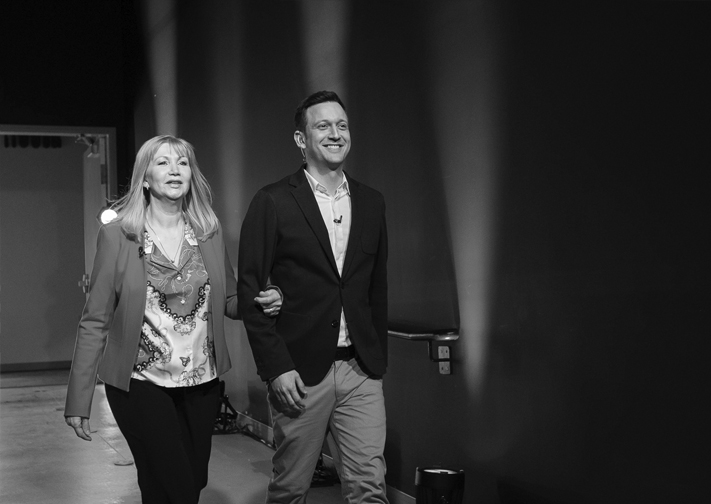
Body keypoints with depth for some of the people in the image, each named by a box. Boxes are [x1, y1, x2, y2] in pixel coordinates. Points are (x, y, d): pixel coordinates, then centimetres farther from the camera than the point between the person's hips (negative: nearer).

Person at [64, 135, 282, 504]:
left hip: (203, 383, 4)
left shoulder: (209, 231, 4)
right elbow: (95, 321, -5)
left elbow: (228, 301, 13)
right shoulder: (117, 235, -6)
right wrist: (78, 401, -8)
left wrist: (260, 302, -10)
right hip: (141, 385, -4)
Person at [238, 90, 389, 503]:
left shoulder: (371, 202, 10)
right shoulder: (273, 203, -4)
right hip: (300, 372, -3)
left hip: (361, 371, 4)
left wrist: (379, 358, 12)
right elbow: (250, 290, -6)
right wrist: (276, 367, -11)